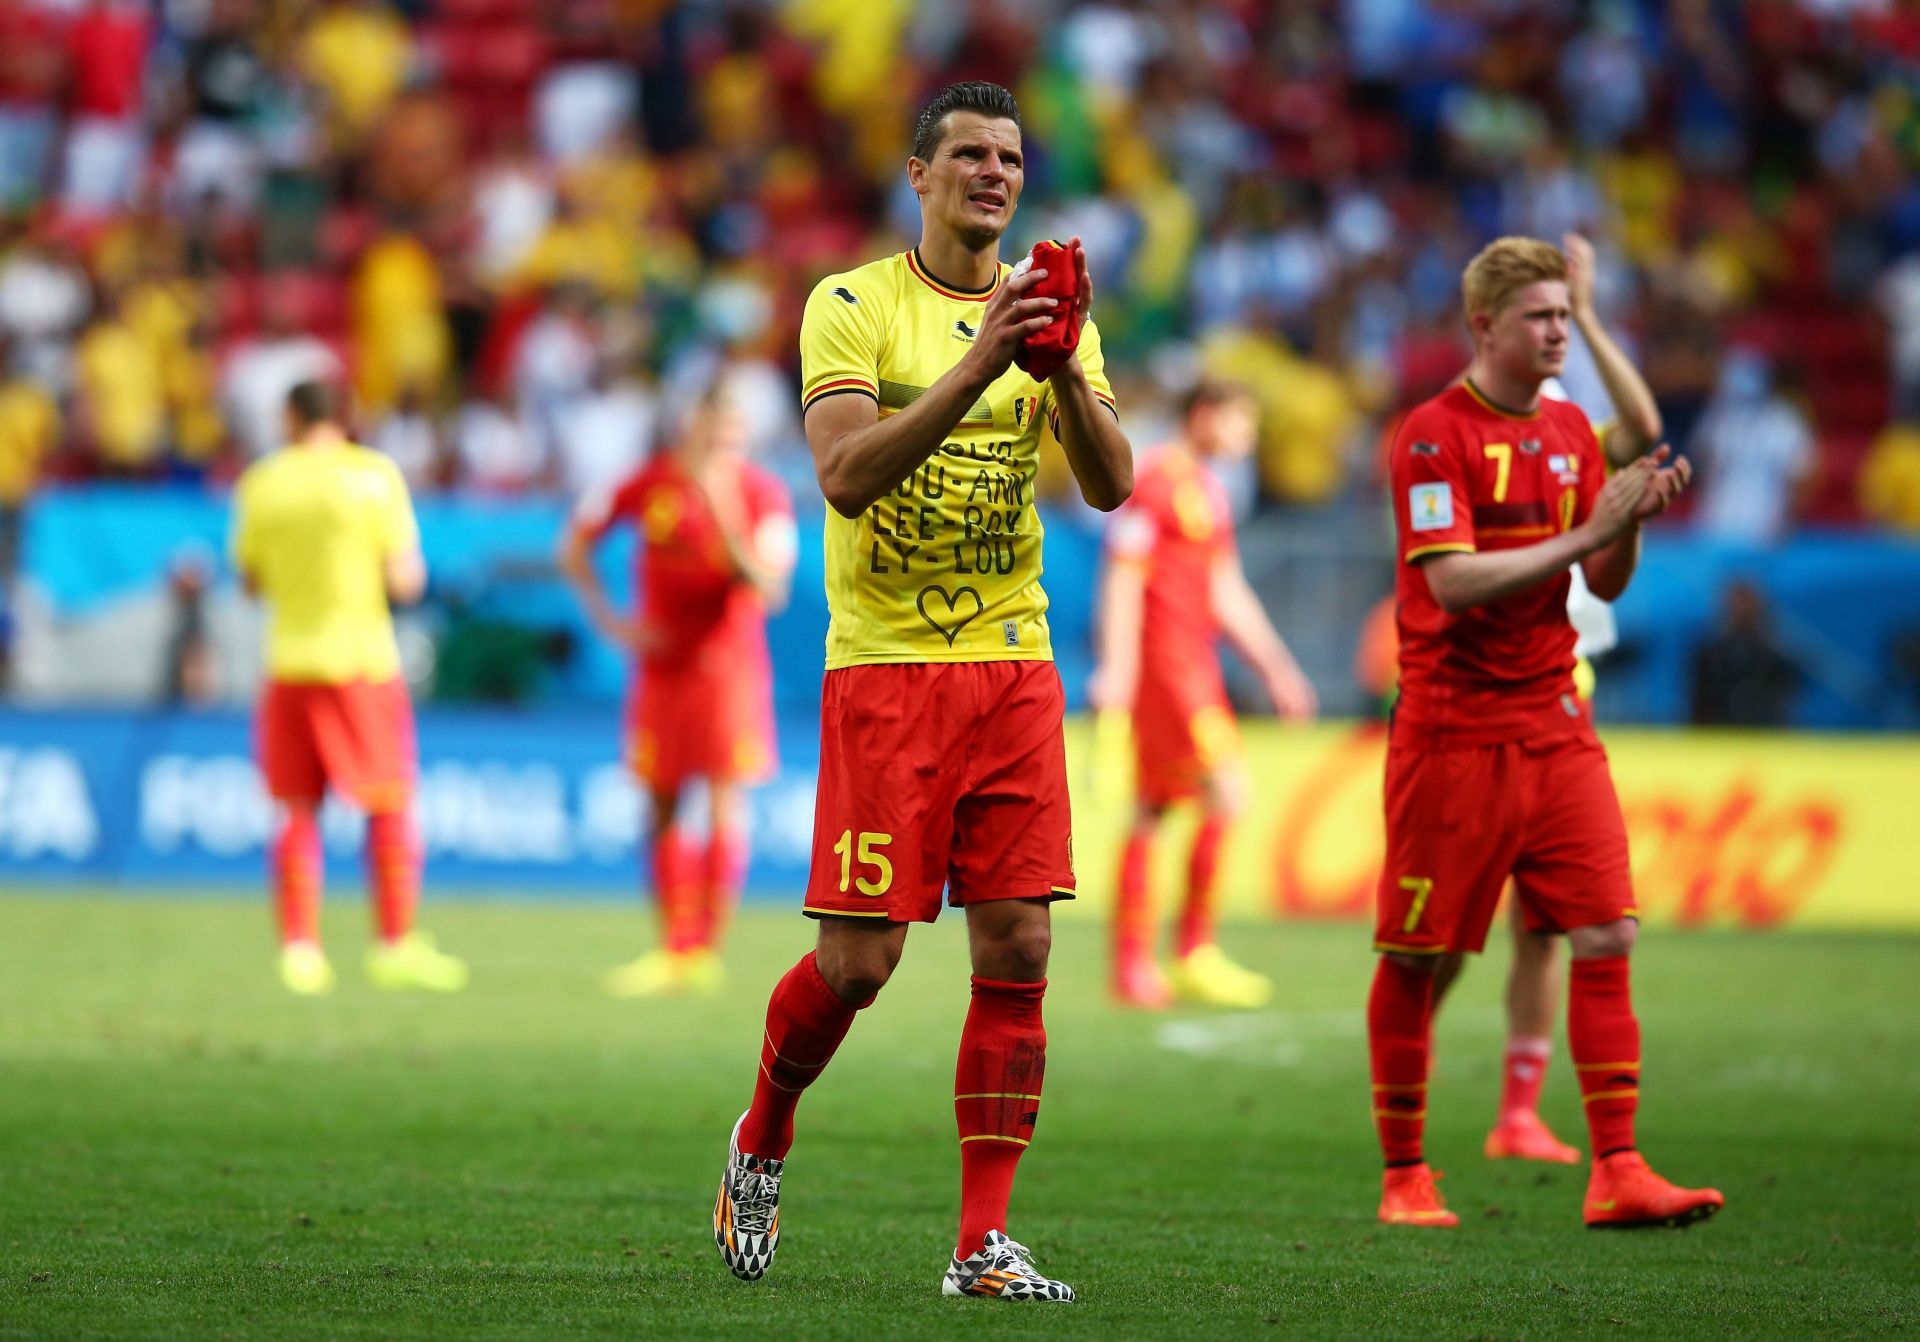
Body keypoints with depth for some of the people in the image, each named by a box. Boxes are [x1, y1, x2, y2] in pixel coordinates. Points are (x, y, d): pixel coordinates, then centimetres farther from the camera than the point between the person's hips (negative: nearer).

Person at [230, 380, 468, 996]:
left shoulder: (260, 483, 3)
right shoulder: (375, 475, -5)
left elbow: (251, 581, 11)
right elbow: (403, 583, -8)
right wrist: (414, 569, 13)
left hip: (289, 662, 3)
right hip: (362, 660, -3)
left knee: (298, 811, 7)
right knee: (390, 806, 6)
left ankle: (299, 948, 0)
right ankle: (397, 945, 4)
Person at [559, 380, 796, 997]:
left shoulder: (762, 495, -5)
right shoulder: (650, 484, -2)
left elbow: (771, 591, -14)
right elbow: (576, 545, 10)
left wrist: (727, 522, -27)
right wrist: (610, 621, 0)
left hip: (728, 663, -2)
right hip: (660, 663, 2)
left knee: (724, 805, -7)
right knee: (662, 808, 4)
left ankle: (708, 951, -4)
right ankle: (673, 950, 12)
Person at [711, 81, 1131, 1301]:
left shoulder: (1046, 308, 10)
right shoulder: (853, 306, -3)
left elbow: (1110, 484, -1)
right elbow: (847, 474, -18)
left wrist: (1063, 367, -18)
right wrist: (979, 363, -25)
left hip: (1014, 664, 4)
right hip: (886, 665, -4)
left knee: (1017, 949, -3)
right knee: (859, 960, -5)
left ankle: (984, 1242, 1)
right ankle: (762, 1141, 24)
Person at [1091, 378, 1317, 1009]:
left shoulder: (1209, 489, 18)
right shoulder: (1154, 482, -10)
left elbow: (1227, 593, 24)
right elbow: (1123, 577, -14)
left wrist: (1275, 667, 23)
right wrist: (1116, 666, -21)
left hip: (1195, 664, 9)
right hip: (1163, 659, -9)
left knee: (1152, 809, 9)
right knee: (1225, 792, -13)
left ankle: (1132, 963, 10)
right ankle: (1195, 951, -8)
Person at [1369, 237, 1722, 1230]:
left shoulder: (1569, 432, 13)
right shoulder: (1434, 435, -9)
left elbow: (1605, 585, 13)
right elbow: (1454, 582, -19)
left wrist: (1631, 522, -8)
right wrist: (1583, 536, -21)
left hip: (1554, 723, 6)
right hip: (1453, 730, -6)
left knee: (1606, 934, -5)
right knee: (1420, 957, 0)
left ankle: (1617, 1173, -5)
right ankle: (1403, 1178, 12)